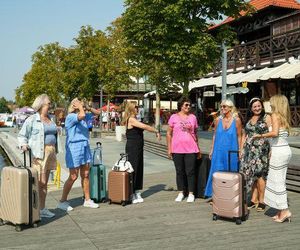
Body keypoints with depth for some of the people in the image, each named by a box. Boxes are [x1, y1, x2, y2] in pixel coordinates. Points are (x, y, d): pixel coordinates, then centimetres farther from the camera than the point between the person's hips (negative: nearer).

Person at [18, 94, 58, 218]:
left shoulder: (50, 119, 16)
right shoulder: (32, 120, -6)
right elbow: (22, 135, -4)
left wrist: (55, 152, 22)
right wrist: (23, 145, -23)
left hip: (50, 153, 7)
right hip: (39, 153, -7)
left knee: (45, 182, 11)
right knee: (40, 182, -9)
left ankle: (43, 208, 17)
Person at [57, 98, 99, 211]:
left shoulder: (84, 118, 10)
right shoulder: (70, 117, -13)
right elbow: (81, 115, -33)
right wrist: (80, 107, -14)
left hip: (85, 147, 8)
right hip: (74, 148, -8)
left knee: (85, 175, 11)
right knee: (73, 176, -4)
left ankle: (87, 200, 21)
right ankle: (62, 201, 8)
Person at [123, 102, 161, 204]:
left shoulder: (134, 120, 17)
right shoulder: (131, 120, -14)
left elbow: (144, 128, 14)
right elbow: (145, 126, -21)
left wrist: (155, 132, 4)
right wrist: (156, 131, -13)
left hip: (138, 148, 10)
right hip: (132, 148, -10)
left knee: (139, 170, 12)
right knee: (133, 170, -4)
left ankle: (137, 193, 21)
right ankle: (131, 195, 3)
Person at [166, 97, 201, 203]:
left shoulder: (192, 117, 8)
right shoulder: (174, 117, 2)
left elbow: (195, 133, 15)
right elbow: (169, 134, 5)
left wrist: (198, 148, 13)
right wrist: (169, 149, 0)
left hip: (191, 149, 1)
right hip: (177, 149, 0)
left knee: (190, 172, 2)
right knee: (179, 172, 8)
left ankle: (191, 194, 12)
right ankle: (181, 193, 19)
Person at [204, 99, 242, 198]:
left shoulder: (236, 120, -3)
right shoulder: (218, 120, 4)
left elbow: (239, 136, 0)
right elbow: (215, 135, 11)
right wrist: (212, 149, 9)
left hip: (231, 151, -2)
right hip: (218, 151, 2)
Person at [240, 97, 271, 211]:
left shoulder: (266, 117, 1)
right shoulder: (248, 119, 15)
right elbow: (245, 135, 18)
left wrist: (271, 150, -14)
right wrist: (241, 149, 12)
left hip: (261, 149, -5)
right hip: (249, 150, 5)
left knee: (259, 174, -8)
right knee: (251, 174, 4)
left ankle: (261, 200, 3)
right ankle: (254, 199, 12)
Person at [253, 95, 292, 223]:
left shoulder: (275, 115, -11)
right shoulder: (285, 117, 14)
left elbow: (275, 133, -25)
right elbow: (285, 133, 11)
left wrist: (261, 135, -11)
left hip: (279, 151, -9)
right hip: (286, 150, 9)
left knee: (277, 181, -2)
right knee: (280, 181, 13)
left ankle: (285, 211, 0)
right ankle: (281, 211, 17)